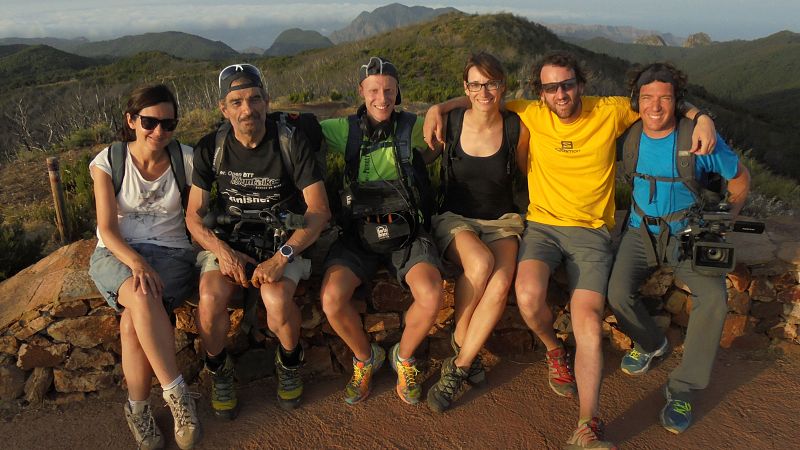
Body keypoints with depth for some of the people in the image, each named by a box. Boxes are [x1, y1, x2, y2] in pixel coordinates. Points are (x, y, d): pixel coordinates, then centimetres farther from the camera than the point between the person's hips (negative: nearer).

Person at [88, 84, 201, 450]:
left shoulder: (186, 160, -2)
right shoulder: (108, 161, -2)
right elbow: (107, 228, -8)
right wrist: (136, 263, -26)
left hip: (171, 253, 0)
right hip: (116, 254, 0)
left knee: (133, 321, -29)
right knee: (142, 298, -35)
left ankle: (138, 409, -9)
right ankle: (177, 394, -25)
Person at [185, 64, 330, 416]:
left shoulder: (291, 142, -9)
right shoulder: (211, 148, -2)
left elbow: (319, 209, -12)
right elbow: (194, 215, 0)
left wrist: (282, 256, -25)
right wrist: (222, 251, -19)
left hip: (282, 239, -1)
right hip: (227, 240, 2)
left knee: (277, 298, -31)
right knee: (211, 298, -28)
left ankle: (289, 362, 3)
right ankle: (218, 370, 3)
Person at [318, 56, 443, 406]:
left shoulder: (412, 127, 4)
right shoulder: (346, 130, 6)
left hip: (406, 232, -1)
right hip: (359, 233, 1)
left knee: (431, 295, -28)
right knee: (332, 297, -25)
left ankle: (403, 356, 7)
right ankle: (366, 357, 9)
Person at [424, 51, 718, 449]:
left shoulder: (610, 111, 2)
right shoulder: (531, 115, 3)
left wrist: (701, 117, -4)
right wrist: (439, 107, 0)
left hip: (591, 231, 0)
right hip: (542, 225, 1)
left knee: (588, 324, -17)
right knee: (528, 295, -29)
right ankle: (554, 350, 6)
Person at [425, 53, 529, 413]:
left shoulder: (517, 129, -2)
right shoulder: (451, 123, -3)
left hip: (502, 221, 1)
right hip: (455, 219, -1)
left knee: (501, 282, -31)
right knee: (480, 264, -36)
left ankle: (458, 367, -14)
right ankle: (460, 342, -9)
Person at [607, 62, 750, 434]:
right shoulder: (629, 137, -5)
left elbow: (739, 177, 3)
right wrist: (634, 211, 8)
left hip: (688, 233, -2)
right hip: (641, 232, 2)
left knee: (713, 298, -25)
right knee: (618, 293, -22)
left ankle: (683, 387, -8)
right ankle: (651, 343, 13)